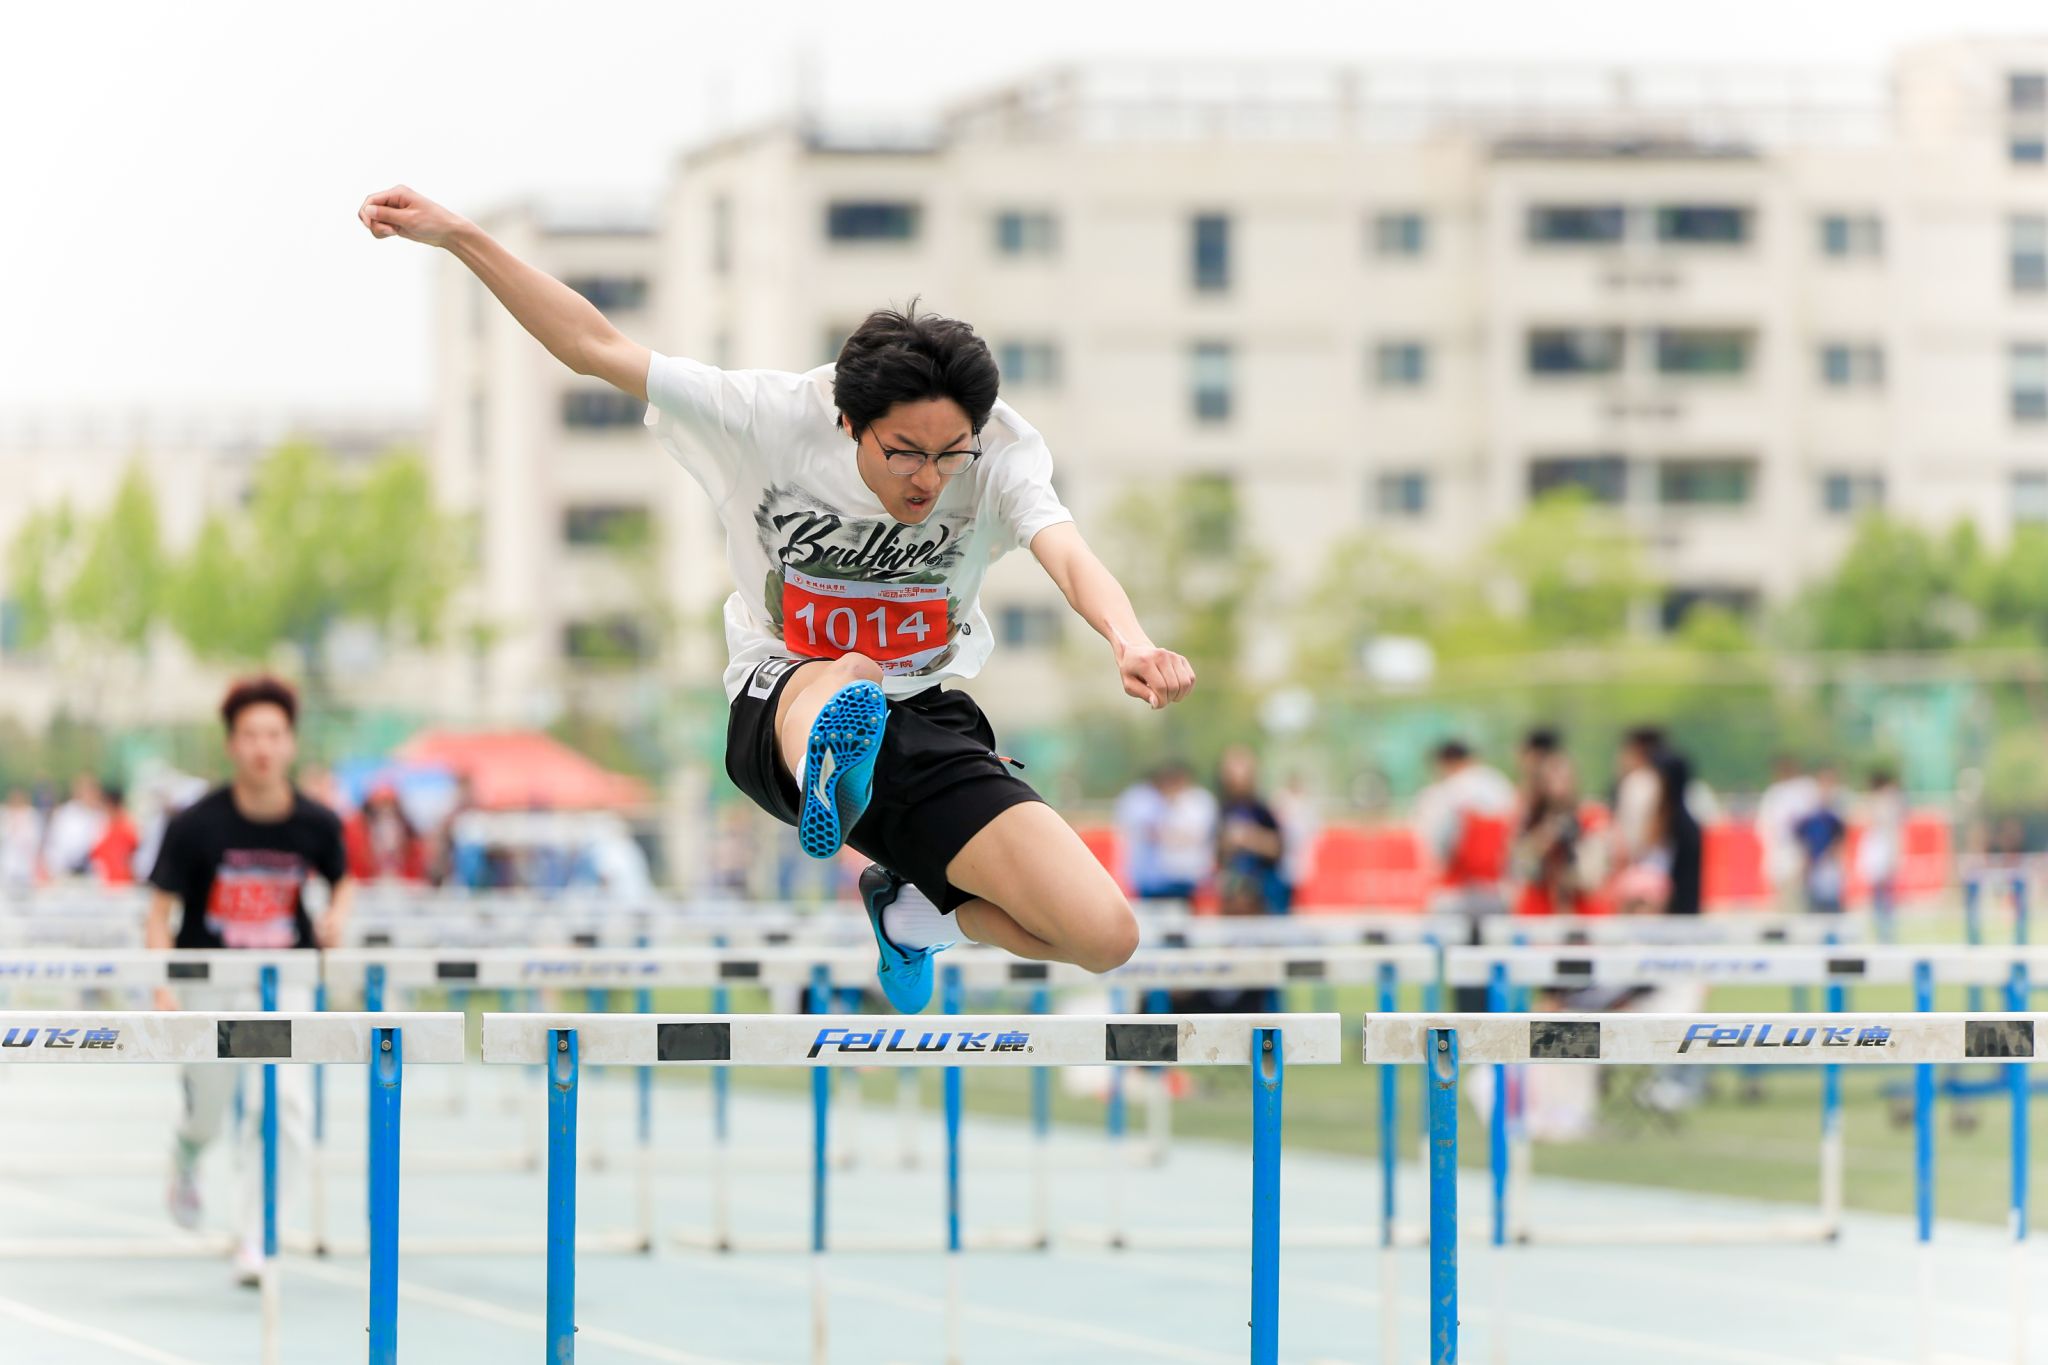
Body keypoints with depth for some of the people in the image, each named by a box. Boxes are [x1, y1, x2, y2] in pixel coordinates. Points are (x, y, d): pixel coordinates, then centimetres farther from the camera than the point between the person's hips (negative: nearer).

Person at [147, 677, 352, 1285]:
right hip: (210, 981, -1)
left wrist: (336, 915, -10)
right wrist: (163, 990, -23)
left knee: (281, 1106, -16)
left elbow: (343, 880, 13)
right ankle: (187, 1153, 51)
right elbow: (161, 910, -11)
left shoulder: (317, 823, -8)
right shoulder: (196, 825, -15)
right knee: (209, 1114, 11)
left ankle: (256, 1240, -5)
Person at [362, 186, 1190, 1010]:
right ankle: (828, 778, -79)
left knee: (1105, 936, -12)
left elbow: (1066, 553, -31)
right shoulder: (773, 418, -14)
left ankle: (913, 912, 17)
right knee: (844, 678, -41)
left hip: (929, 727, 2)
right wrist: (456, 235, -18)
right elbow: (595, 347, -11)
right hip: (782, 713, -2)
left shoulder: (998, 450, -13)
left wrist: (1127, 641, -54)